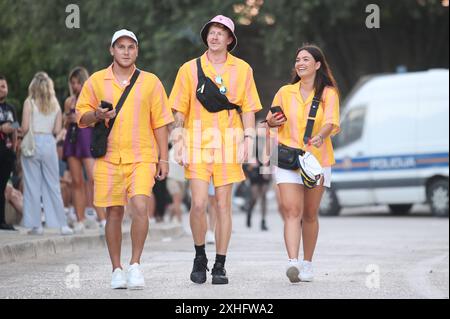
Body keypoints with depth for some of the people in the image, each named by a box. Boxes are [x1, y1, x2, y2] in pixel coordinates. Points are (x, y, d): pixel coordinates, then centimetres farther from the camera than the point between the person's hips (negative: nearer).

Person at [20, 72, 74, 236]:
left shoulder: (29, 103, -6)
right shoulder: (55, 104, 4)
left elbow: (25, 127, -11)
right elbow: (57, 130, 2)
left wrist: (25, 135, 9)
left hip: (32, 143, -3)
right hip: (49, 143, 3)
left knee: (32, 185, 4)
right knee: (53, 185, 9)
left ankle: (35, 225, 4)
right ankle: (62, 224, 8)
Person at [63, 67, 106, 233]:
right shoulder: (69, 101, 14)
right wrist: (68, 120, -1)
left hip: (88, 139, -4)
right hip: (72, 140, 4)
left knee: (93, 179, -16)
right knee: (76, 181, 2)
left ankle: (102, 219, -16)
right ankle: (80, 220, 5)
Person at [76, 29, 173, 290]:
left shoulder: (150, 82, 6)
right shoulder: (96, 81, 6)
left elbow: (160, 123, 8)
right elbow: (81, 116, 10)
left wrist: (163, 158, 4)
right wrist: (97, 115, -13)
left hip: (142, 157, -1)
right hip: (109, 158, 1)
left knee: (140, 207, -17)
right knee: (114, 213, 4)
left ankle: (136, 265, -6)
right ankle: (117, 270, 15)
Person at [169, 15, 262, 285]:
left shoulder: (242, 69, 8)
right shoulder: (190, 69, 7)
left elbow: (248, 109, 8)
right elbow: (181, 110, 8)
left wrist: (248, 139, -3)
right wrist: (179, 143, 0)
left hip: (229, 142, 0)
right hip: (198, 141, 0)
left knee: (224, 204, 1)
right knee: (199, 204, -10)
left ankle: (220, 266, 9)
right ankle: (200, 258, 12)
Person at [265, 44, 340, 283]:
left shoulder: (328, 93, 1)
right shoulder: (285, 92, 8)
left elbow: (331, 122, -14)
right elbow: (271, 121, 19)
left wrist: (320, 136, -35)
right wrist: (272, 122, -5)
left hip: (317, 159, -1)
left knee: (310, 214, 8)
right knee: (291, 211, -14)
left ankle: (307, 264, 21)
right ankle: (293, 263, -25)